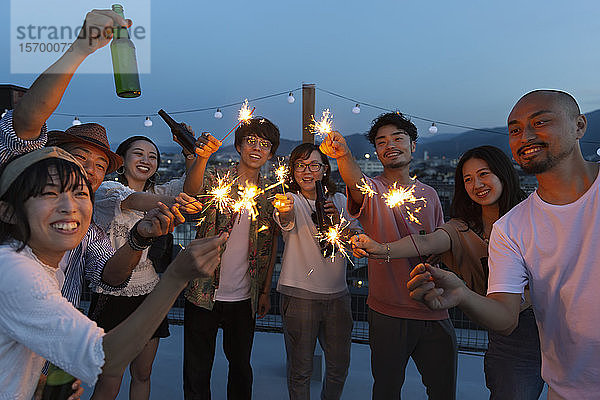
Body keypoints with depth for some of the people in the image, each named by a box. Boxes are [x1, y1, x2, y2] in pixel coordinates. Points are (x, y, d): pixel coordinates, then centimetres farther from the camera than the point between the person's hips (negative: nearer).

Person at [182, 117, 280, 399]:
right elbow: (191, 190, -28)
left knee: (241, 366, 17)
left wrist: (265, 291, 7)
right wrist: (201, 158, -47)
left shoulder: (270, 194, 4)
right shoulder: (216, 180, -5)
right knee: (197, 370, 11)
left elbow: (271, 246, 8)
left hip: (244, 299, 3)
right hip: (204, 294, -2)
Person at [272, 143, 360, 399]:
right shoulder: (292, 200, -5)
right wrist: (284, 210, -52)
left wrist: (337, 219, -12)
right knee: (300, 370, 8)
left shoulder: (339, 200, 7)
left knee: (339, 365, 17)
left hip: (337, 293, 4)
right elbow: (286, 221, -28)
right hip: (299, 293, -4)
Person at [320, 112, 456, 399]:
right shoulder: (372, 191, -4)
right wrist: (343, 155, -49)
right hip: (389, 313, -3)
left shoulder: (429, 194, 10)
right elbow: (355, 181, -28)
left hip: (434, 312, 4)